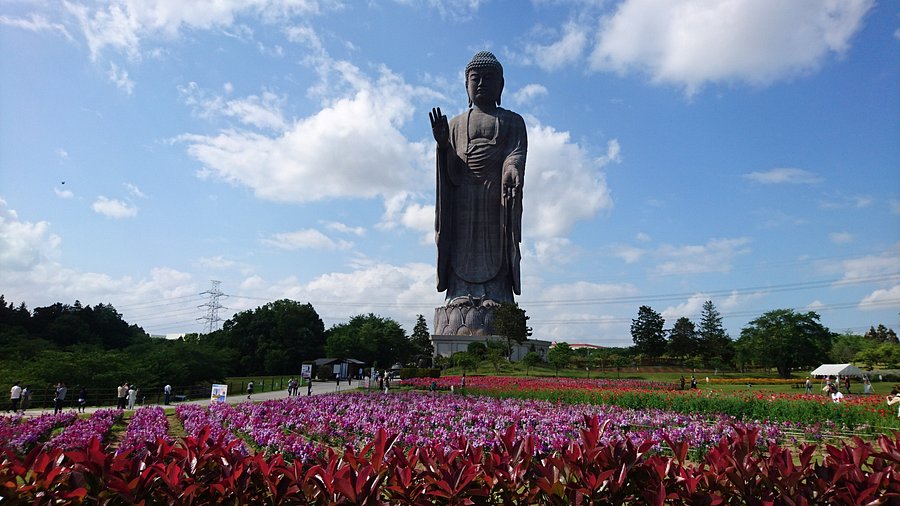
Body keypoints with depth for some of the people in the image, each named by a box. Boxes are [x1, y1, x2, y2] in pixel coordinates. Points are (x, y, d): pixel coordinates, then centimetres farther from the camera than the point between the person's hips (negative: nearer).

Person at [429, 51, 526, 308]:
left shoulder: (512, 121, 18)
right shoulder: (456, 124, 22)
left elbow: (517, 152, -1)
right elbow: (451, 172, 11)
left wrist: (512, 170, -25)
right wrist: (443, 144, -9)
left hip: (498, 195, -1)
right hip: (463, 194, 2)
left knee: (495, 249, -9)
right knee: (462, 248, -7)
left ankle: (494, 296, -12)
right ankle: (461, 294, -9)